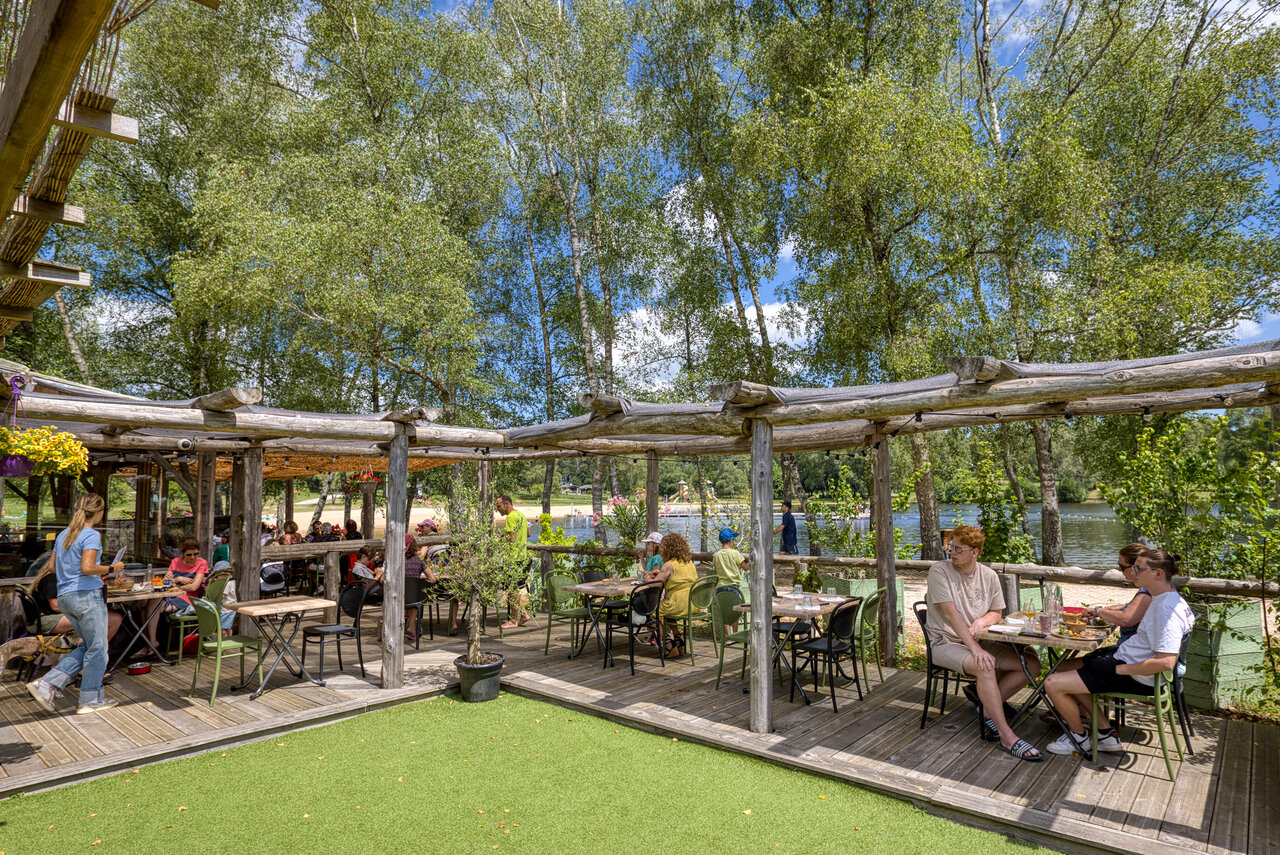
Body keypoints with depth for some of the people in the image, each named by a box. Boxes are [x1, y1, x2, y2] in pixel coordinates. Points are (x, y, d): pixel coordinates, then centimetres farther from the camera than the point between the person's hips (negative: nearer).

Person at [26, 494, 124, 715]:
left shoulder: (63, 535, 13)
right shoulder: (91, 535, -13)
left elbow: (53, 566, 19)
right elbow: (87, 567, -24)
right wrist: (111, 568, -9)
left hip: (64, 597, 9)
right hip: (86, 595, -9)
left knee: (87, 645, 18)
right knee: (97, 648, 3)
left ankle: (47, 684, 9)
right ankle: (90, 700, 10)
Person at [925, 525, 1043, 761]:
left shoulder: (989, 576, 4)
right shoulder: (939, 571, -13)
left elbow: (996, 613, 13)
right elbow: (950, 613, -20)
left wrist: (981, 621, -12)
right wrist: (975, 648, -26)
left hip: (979, 641, 7)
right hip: (945, 642, -6)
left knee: (1032, 664, -6)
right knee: (985, 668, -32)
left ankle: (987, 707, 0)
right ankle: (1007, 737, -22)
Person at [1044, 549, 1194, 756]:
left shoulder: (1167, 609, -26)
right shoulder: (1162, 598, 5)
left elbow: (1166, 662, -32)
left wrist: (1120, 669, -22)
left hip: (1136, 678, -11)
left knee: (1053, 684, -13)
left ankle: (1079, 738, 14)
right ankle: (1105, 732, 19)